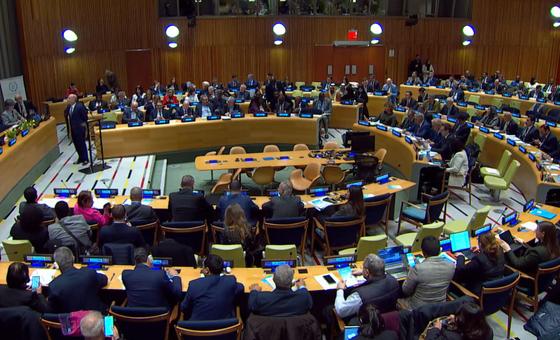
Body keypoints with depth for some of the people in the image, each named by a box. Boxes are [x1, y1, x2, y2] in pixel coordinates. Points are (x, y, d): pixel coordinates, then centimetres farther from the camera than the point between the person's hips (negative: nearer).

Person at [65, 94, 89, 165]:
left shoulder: (79, 106, -17)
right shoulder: (69, 107, 3)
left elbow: (85, 115, -10)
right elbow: (66, 115, 2)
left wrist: (84, 123, -5)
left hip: (80, 128, -7)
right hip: (73, 128, 7)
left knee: (82, 143, 1)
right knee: (76, 144, 13)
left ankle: (85, 159, 10)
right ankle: (80, 158, 25)